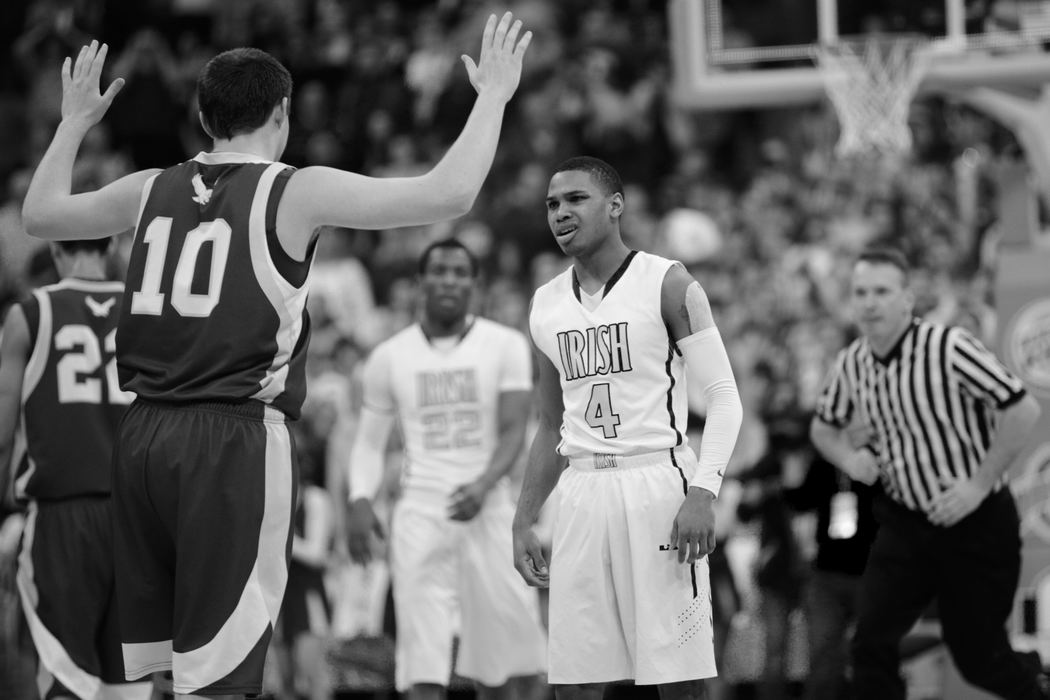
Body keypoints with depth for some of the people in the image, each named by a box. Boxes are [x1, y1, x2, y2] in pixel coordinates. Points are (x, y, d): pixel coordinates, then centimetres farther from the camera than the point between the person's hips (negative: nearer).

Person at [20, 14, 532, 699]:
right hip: (235, 437, -6)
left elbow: (40, 213, 28)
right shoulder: (295, 192, -4)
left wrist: (76, 121, 41)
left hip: (144, 434, 6)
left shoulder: (153, 189, 10)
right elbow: (449, 193, -10)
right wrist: (493, 95, 3)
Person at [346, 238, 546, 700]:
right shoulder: (389, 357, 8)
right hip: (420, 513, 0)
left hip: (488, 510, 0)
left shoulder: (505, 346, 3)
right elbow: (370, 441, 13)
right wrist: (360, 501, -6)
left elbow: (513, 431, -4)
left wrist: (482, 485, -22)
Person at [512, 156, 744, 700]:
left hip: (657, 483, -5)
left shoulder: (666, 284, -3)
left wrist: (702, 491, -20)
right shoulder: (547, 305, 14)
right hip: (581, 490, 5)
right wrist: (524, 521, 15)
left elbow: (722, 395, -7)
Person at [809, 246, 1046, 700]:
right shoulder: (851, 364, -1)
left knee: (979, 658, 6)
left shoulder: (948, 347, -20)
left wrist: (979, 486, -19)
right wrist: (849, 458, -4)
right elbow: (824, 426, 18)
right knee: (872, 641, -12)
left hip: (976, 523, -5)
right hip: (904, 523, 5)